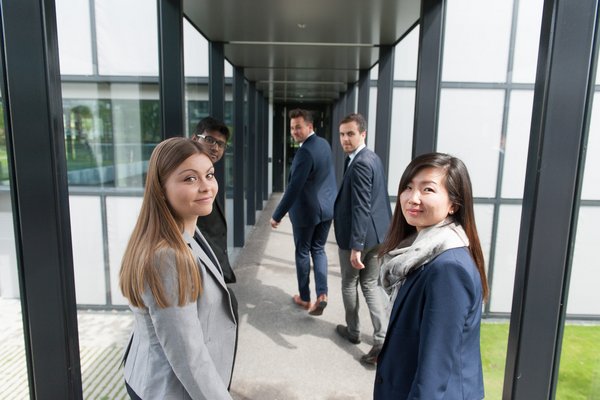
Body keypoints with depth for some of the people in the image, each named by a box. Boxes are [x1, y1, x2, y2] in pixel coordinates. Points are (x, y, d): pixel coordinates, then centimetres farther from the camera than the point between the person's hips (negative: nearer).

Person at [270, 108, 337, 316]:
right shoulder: (324, 144, 5)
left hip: (306, 211, -7)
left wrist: (277, 215, -19)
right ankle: (322, 294, 7)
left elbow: (294, 187, -25)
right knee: (319, 250, 17)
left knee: (302, 252, 11)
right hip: (327, 207, 8)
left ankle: (304, 298, 25)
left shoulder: (305, 151, -23)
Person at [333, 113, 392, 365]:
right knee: (371, 285, 14)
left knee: (349, 284, 14)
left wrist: (355, 246, -24)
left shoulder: (359, 164, -21)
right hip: (376, 233, 9)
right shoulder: (373, 158, 10)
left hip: (359, 235, -9)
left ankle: (353, 331, 33)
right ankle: (381, 339, 12)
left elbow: (361, 208, -25)